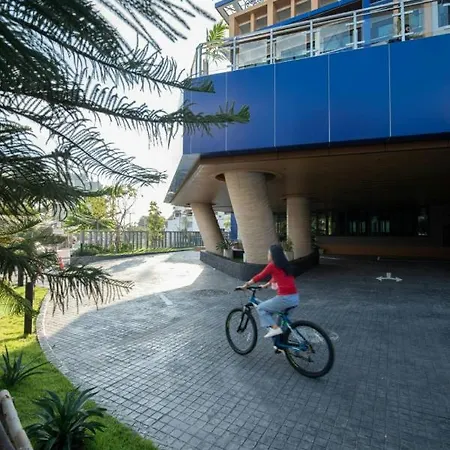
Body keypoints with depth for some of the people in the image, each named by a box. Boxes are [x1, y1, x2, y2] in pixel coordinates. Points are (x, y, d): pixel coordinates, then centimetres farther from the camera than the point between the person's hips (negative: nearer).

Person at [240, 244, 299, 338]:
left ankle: (275, 328, 0)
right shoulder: (284, 265, 16)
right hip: (295, 298, 8)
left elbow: (259, 277, -1)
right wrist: (265, 285, 41)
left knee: (260, 308, 9)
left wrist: (246, 285, 11)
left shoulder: (272, 265, -7)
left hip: (285, 298, -8)